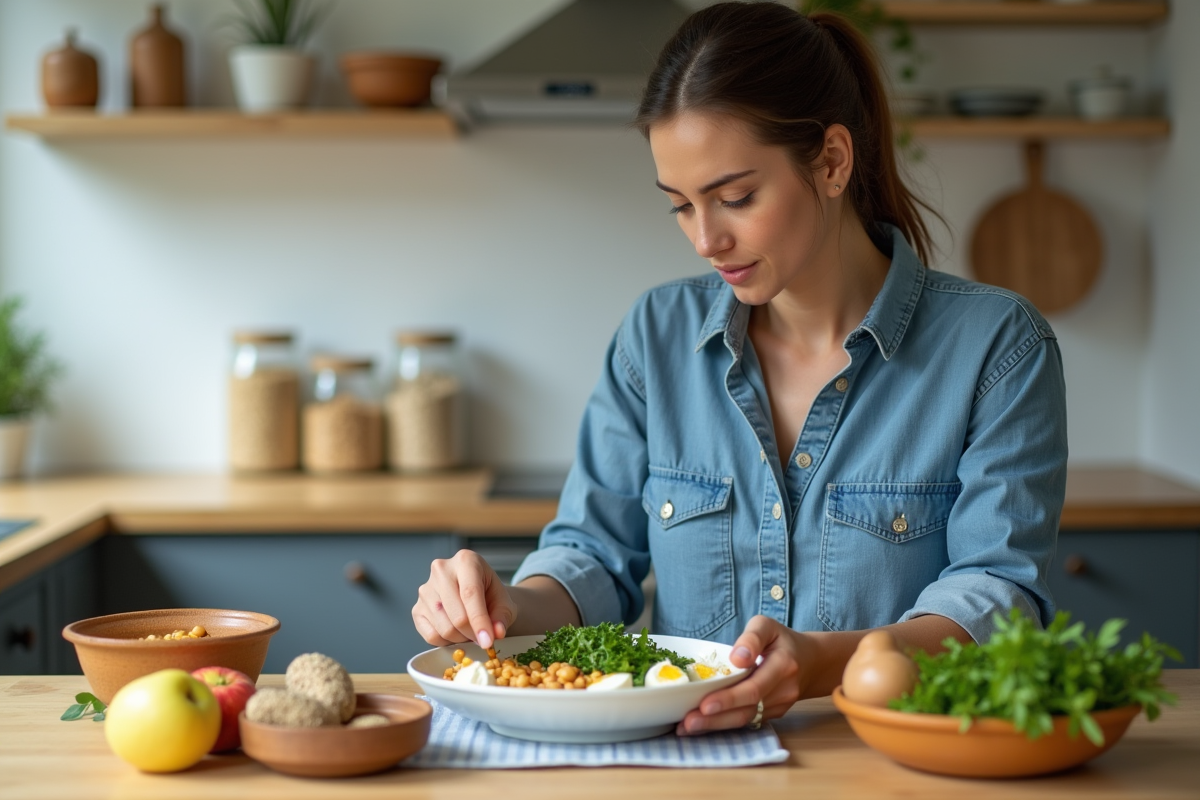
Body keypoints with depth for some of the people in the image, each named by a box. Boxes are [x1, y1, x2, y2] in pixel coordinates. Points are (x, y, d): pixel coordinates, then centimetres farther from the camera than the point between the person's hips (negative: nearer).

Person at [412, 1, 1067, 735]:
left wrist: (825, 663, -26)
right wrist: (514, 610, -13)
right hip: (685, 758, 3)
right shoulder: (657, 336, 9)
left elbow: (1000, 596, -9)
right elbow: (595, 556, 10)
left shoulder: (997, 345, -2)